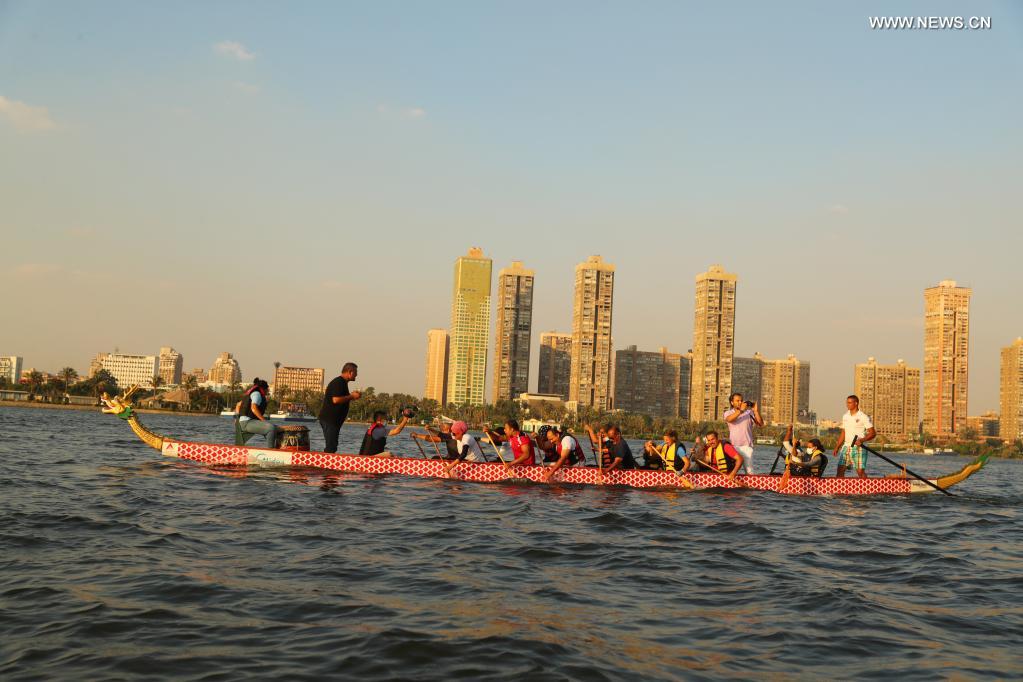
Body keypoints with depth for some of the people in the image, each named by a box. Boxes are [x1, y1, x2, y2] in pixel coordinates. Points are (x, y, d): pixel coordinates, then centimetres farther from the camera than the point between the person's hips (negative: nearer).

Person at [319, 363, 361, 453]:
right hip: (329, 419, -11)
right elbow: (336, 399, -25)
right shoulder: (338, 382, -14)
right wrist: (351, 396, -14)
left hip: (334, 420, 11)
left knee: (332, 446, 11)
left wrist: (351, 395, 10)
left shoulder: (342, 382, 19)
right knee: (330, 447, -12)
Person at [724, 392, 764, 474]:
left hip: (747, 446, -1)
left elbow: (760, 423, -3)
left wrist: (756, 411, -15)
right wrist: (741, 410, -24)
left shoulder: (749, 412, 6)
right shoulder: (728, 413, 7)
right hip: (733, 446, 1)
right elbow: (729, 419, -17)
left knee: (749, 471, -8)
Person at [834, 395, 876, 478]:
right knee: (840, 470, -1)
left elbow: (873, 433, -8)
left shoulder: (863, 417, -5)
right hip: (846, 446, 6)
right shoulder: (845, 416, 14)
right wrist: (836, 448, 15)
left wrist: (862, 440, -23)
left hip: (858, 448, -6)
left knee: (860, 471, -7)